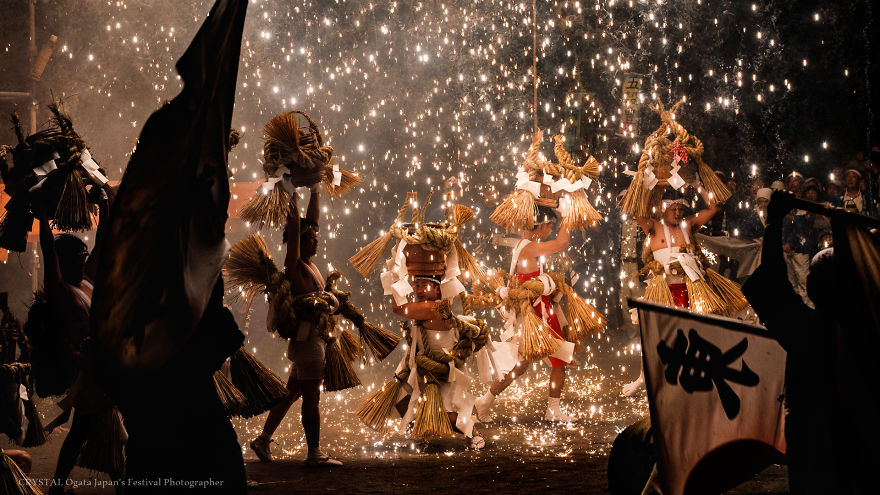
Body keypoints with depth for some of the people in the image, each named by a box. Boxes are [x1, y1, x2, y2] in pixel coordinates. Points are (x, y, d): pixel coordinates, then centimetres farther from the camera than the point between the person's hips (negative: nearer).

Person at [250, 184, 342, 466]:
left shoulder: (310, 264, 11)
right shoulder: (295, 267, -11)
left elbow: (311, 219, 16)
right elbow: (294, 227, -19)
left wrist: (315, 189, 17)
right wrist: (292, 193, -16)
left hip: (315, 339, 9)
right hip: (306, 339, -9)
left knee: (291, 394, 14)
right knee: (311, 397, -5)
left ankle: (263, 440, 22)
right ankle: (314, 453, -1)